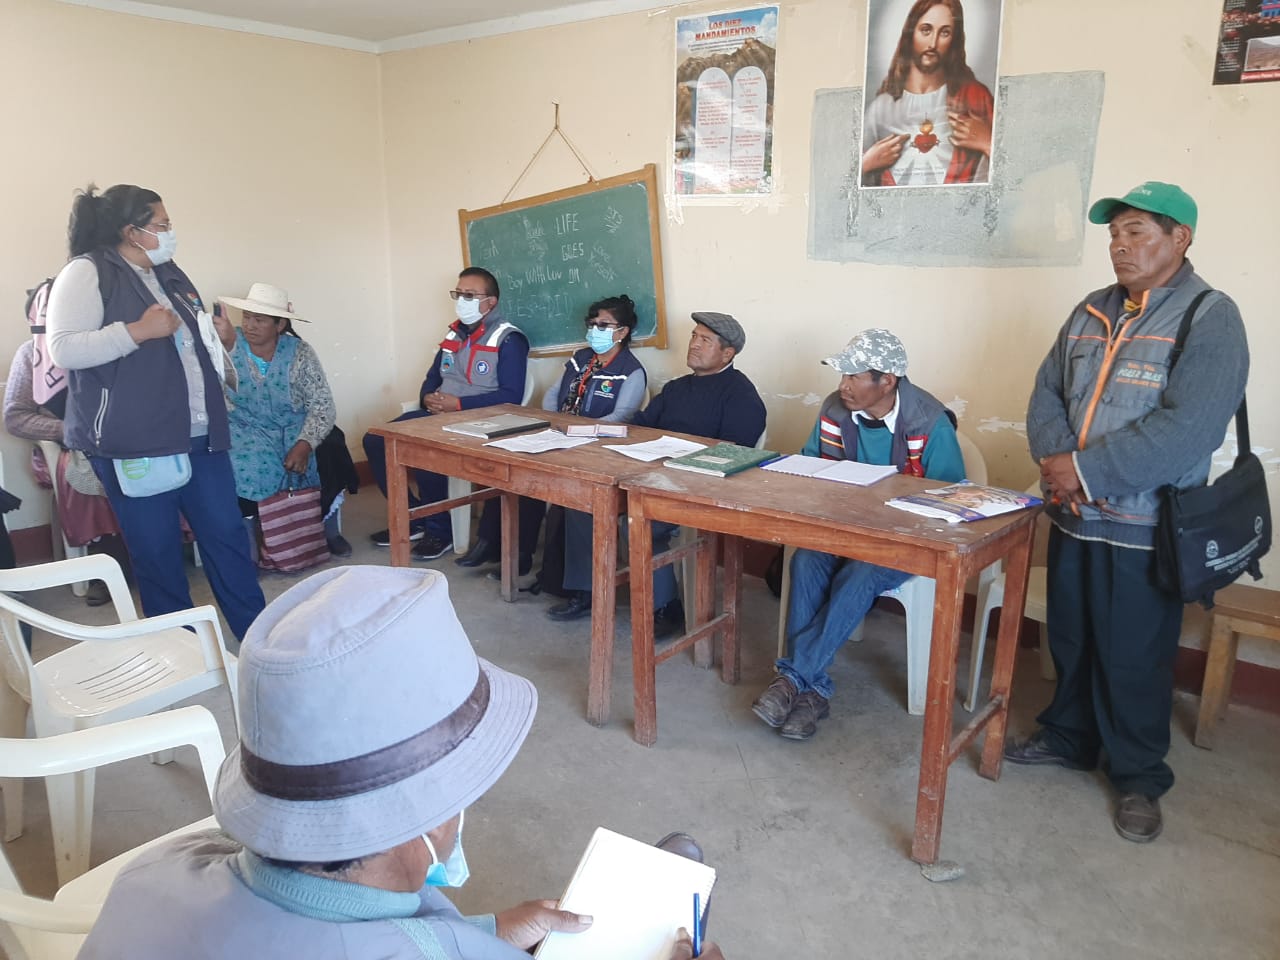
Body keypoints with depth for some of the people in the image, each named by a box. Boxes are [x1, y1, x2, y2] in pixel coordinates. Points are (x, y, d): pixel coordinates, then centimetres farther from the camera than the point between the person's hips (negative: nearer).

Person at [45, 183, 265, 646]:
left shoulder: (169, 273, 17)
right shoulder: (87, 273, -6)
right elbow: (63, 349, -18)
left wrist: (218, 341, 11)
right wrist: (139, 330, -20)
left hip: (199, 435, 7)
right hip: (135, 443, -7)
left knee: (226, 533, 7)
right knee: (157, 551, 4)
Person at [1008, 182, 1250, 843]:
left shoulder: (1209, 318, -12)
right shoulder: (1091, 311, 10)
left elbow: (1188, 430, -23)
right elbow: (1048, 392, 7)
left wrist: (1086, 471, -21)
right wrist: (1054, 461, -12)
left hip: (1143, 526, -6)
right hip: (1073, 515, 6)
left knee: (1133, 659, 6)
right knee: (1070, 639, 18)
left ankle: (1139, 778, 24)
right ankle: (1068, 736, 38)